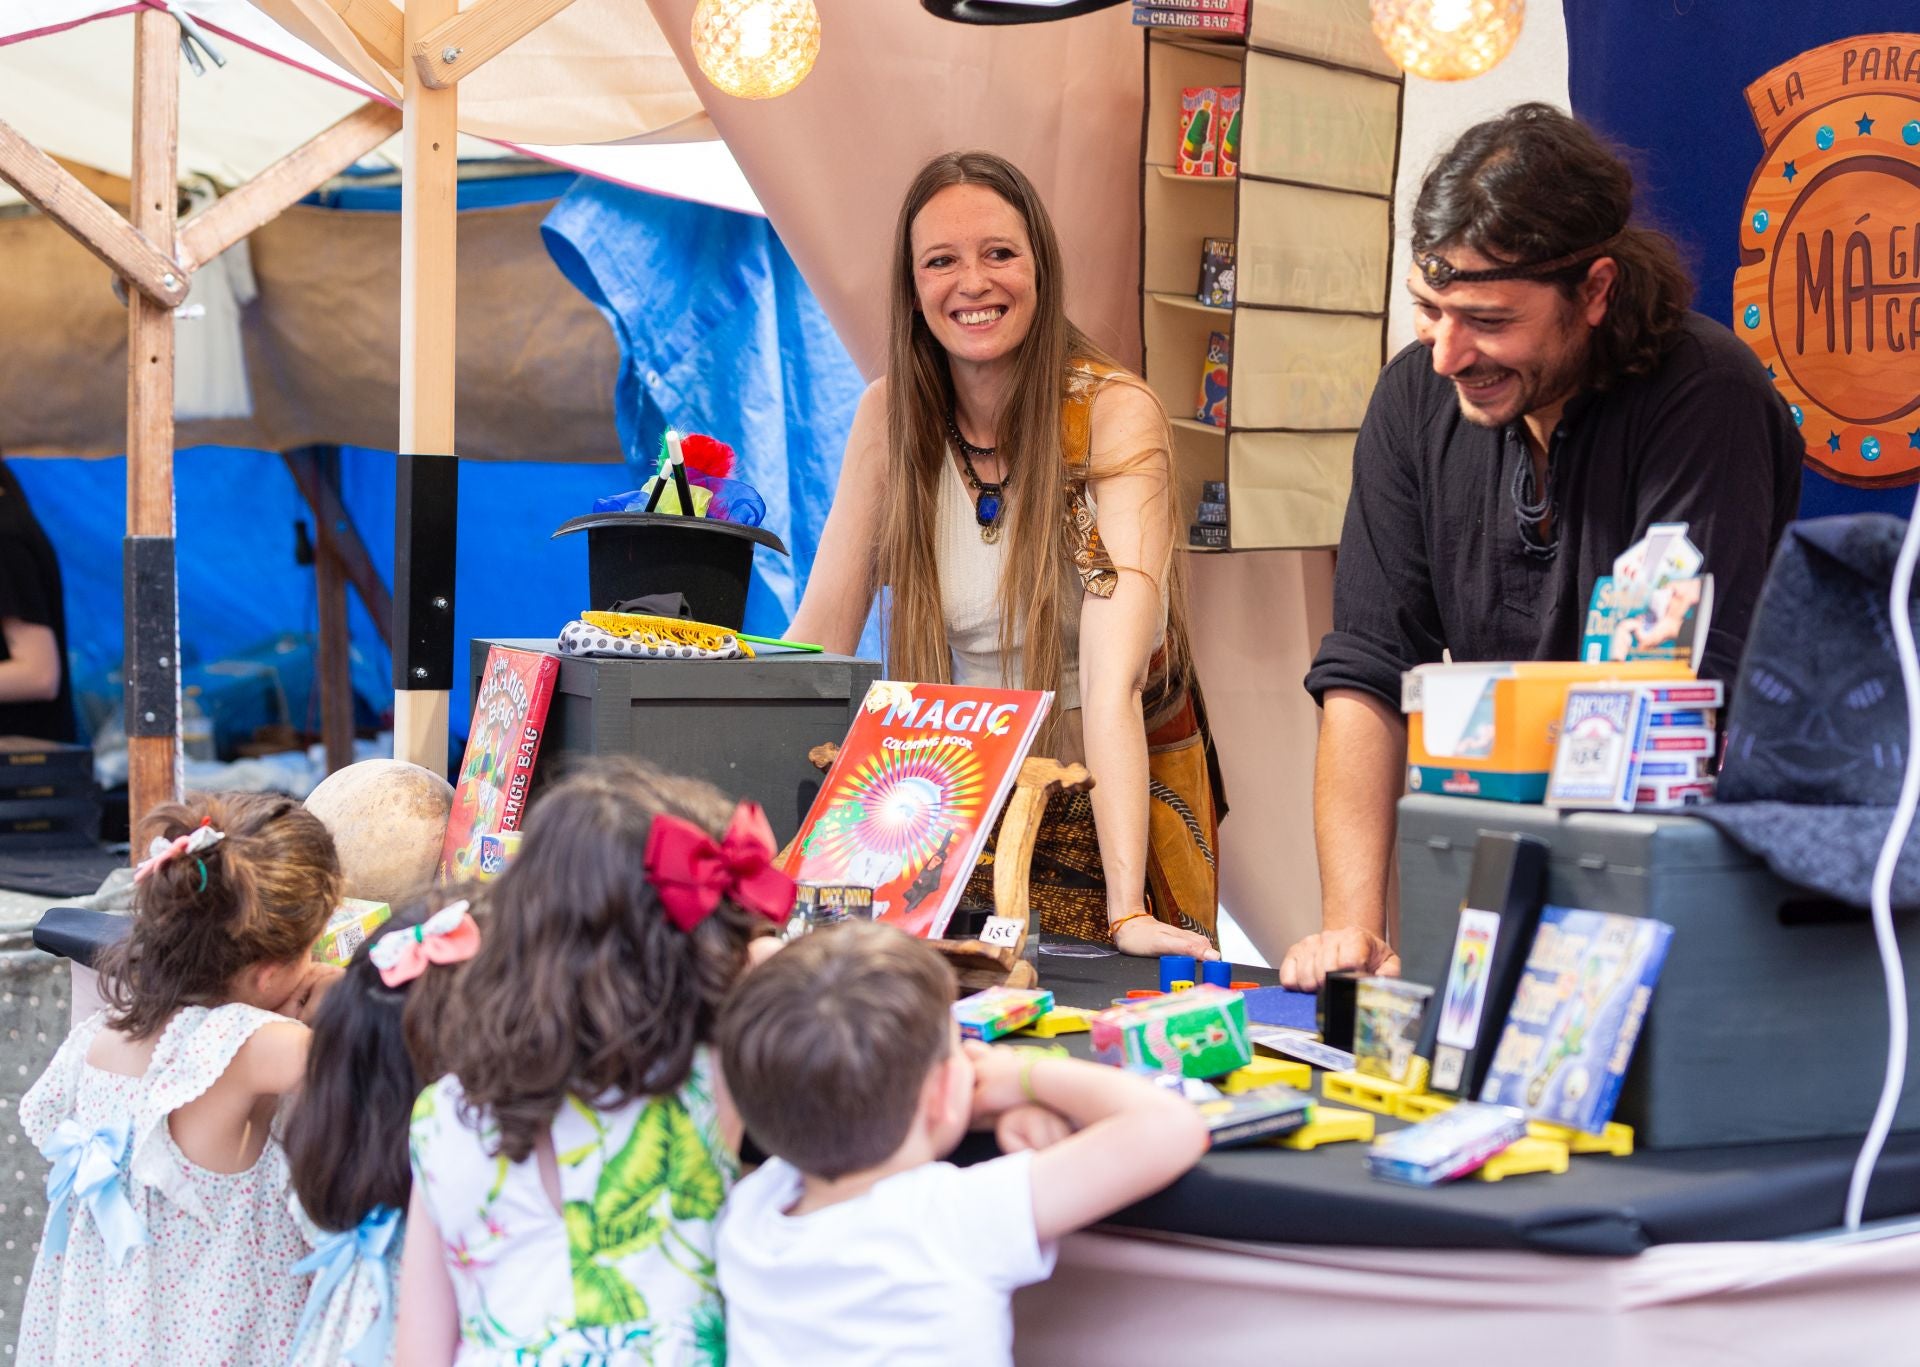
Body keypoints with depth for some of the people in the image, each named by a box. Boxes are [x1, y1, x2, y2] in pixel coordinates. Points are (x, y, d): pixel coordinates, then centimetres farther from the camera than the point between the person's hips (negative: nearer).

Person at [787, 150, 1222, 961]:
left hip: (1112, 806, -3)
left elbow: (1114, 676, -26)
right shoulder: (890, 416, -3)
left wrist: (1128, 911, -34)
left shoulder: (1116, 415, -15)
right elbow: (819, 635, -3)